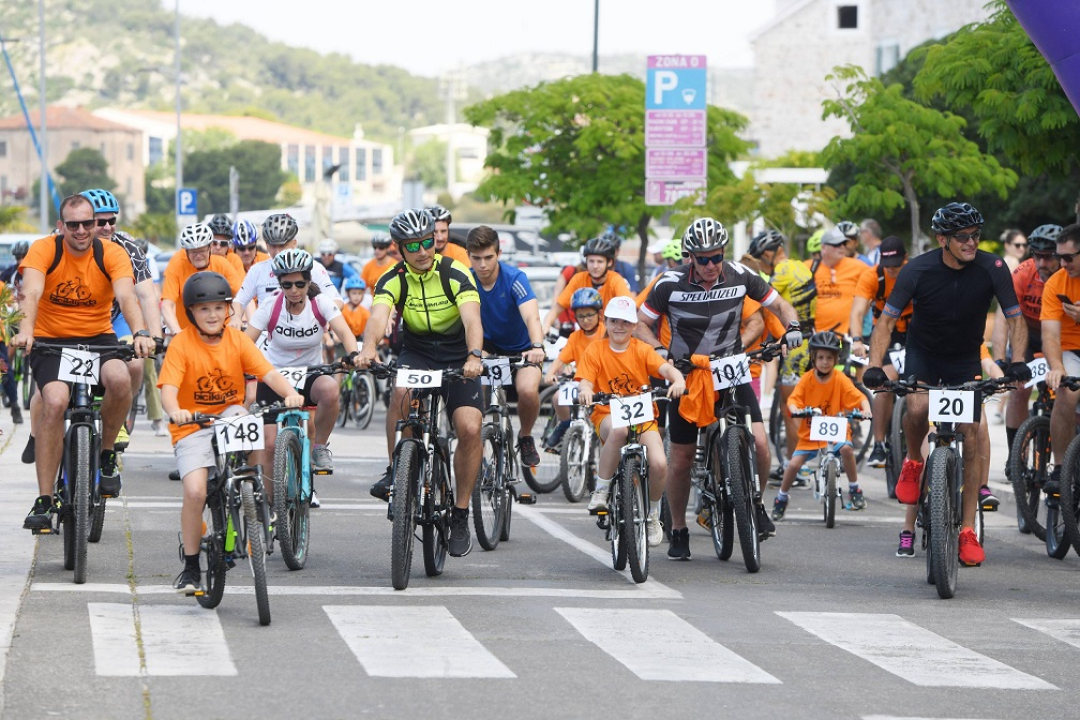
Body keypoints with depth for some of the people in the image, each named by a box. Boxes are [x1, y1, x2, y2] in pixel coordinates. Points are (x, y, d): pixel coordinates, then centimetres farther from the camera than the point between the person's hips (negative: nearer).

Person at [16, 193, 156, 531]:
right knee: (55, 400, -28)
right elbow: (32, 292, -27)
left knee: (119, 379, -32)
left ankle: (107, 452, -3)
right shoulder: (44, 250, -11)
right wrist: (25, 330, -46)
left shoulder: (111, 253, -8)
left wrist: (140, 333, -43)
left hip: (97, 338, 1)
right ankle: (43, 500, -20)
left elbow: (126, 295, -23)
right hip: (50, 340, -1)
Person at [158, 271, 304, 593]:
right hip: (193, 426, -2)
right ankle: (190, 567, -4)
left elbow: (268, 373, -13)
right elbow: (169, 388, -21)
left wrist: (290, 393, -33)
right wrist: (175, 411, -43)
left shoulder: (238, 340, -3)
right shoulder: (181, 344, -11)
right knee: (195, 491, -21)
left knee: (239, 414, -34)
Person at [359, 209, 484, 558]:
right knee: (402, 393, -34)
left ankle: (460, 514, -5)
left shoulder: (455, 274, -17)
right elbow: (378, 315, -30)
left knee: (469, 428, -19)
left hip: (458, 357, -1)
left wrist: (474, 356, -51)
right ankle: (395, 471, -17)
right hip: (416, 353, 1)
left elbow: (472, 319, -31)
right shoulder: (393, 280, -12)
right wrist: (369, 347, -52)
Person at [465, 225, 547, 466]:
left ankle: (526, 437, 3)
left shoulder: (514, 278, -24)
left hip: (521, 347, -2)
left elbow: (531, 316, -37)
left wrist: (537, 347, -57)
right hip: (488, 344, 2)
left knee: (528, 391, -29)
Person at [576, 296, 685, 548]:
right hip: (608, 414, -1)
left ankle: (653, 514, 7)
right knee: (618, 429, -40)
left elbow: (664, 367, -12)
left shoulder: (641, 350, 3)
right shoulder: (595, 351, 2)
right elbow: (585, 381, -9)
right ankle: (601, 491, -24)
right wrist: (585, 391, -34)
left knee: (659, 463, -22)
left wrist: (678, 380, -35)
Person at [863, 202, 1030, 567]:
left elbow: (1016, 319, -14)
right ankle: (913, 463, 3)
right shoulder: (918, 270, -23)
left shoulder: (992, 268, -20)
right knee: (918, 408, -31)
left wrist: (1018, 363, -30)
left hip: (965, 359, 1)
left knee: (971, 437, -8)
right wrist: (874, 366, -35)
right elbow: (886, 320, -21)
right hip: (923, 353, -1)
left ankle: (968, 530, -2)